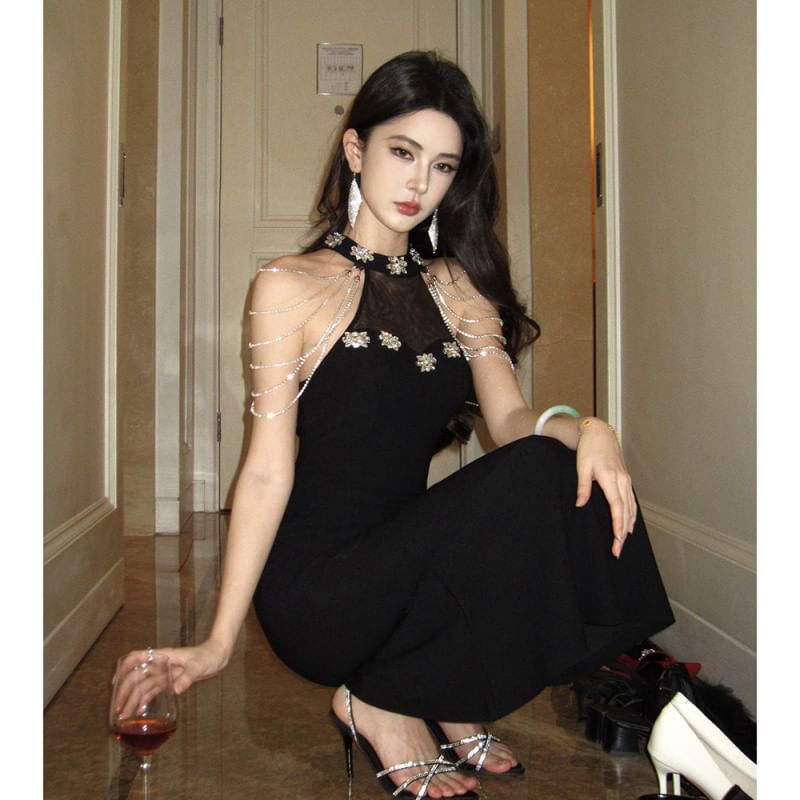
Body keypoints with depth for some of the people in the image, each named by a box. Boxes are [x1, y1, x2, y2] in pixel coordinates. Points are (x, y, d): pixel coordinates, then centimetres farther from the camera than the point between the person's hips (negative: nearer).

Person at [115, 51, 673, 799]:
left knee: (576, 482, -20)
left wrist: (582, 427, -22)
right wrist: (220, 639, -11)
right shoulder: (290, 286, -5)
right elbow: (268, 471, -8)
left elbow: (510, 417, 2)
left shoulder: (459, 289, 13)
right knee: (530, 479, -25)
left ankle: (444, 697, 2)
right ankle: (382, 704, -4)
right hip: (315, 588, -5)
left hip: (410, 562, 5)